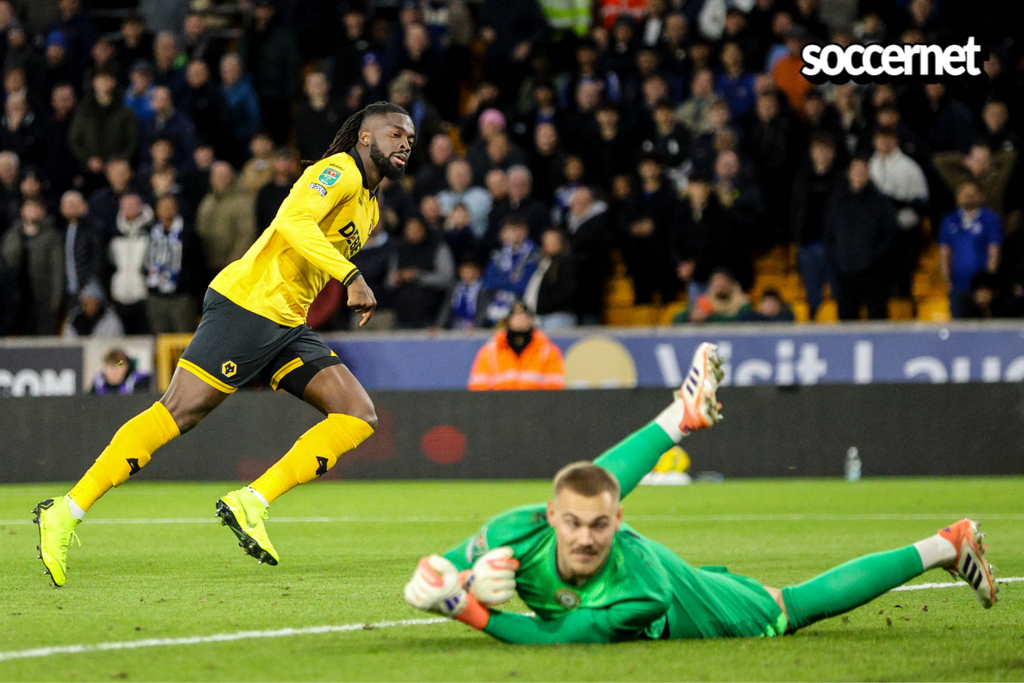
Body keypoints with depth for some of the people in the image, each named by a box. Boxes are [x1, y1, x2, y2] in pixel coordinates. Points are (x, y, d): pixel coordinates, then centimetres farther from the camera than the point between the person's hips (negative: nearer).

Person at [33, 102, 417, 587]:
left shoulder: (369, 206, 21)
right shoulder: (340, 171, -8)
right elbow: (293, 221, -26)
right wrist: (350, 275, -31)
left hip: (286, 326, 9)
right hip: (246, 304, -9)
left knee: (358, 414, -5)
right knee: (178, 413, -14)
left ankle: (251, 503, -11)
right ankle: (65, 514, -10)